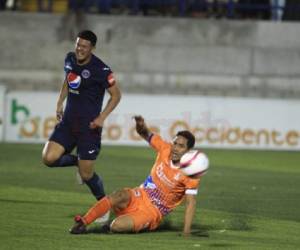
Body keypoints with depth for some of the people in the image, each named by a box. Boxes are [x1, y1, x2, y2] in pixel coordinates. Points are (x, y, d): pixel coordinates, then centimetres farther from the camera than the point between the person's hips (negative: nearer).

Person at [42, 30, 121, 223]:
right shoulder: (70, 59, 3)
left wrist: (102, 117, -16)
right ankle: (77, 161, 18)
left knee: (86, 175, -3)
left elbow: (116, 94, -7)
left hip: (89, 125, -6)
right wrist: (60, 103, 15)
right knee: (49, 158, -12)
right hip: (68, 121, 6)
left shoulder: (100, 69, -16)